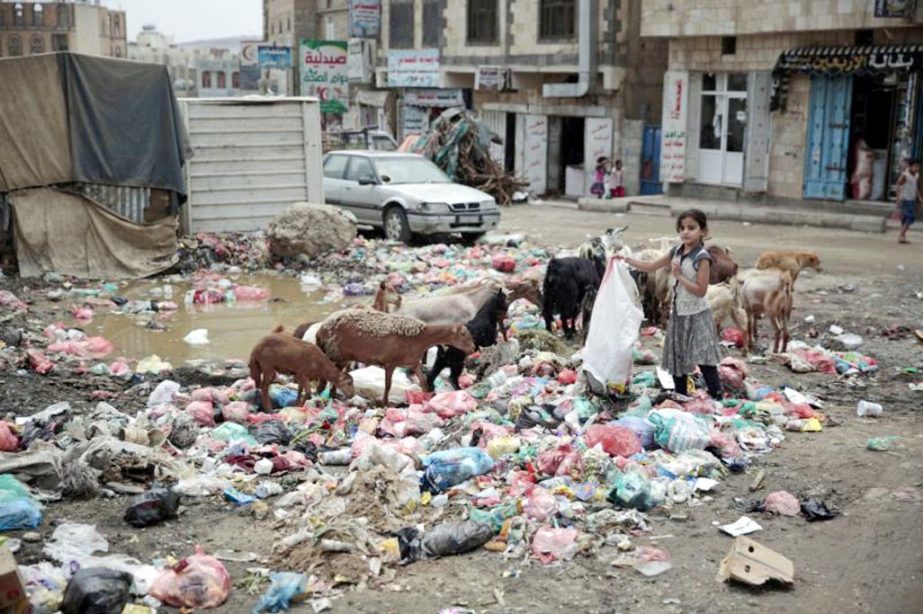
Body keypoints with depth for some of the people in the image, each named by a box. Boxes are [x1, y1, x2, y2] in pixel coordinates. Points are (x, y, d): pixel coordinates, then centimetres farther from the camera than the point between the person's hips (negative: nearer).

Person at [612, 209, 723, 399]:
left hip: (697, 315, -7)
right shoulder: (677, 252, 4)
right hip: (678, 313, 7)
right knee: (677, 359, 14)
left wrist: (679, 275, -21)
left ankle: (718, 400, -2)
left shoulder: (702, 257, -17)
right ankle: (681, 398, 26)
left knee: (705, 362, -8)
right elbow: (650, 267, 12)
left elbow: (701, 291, -20)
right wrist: (625, 259, 6)